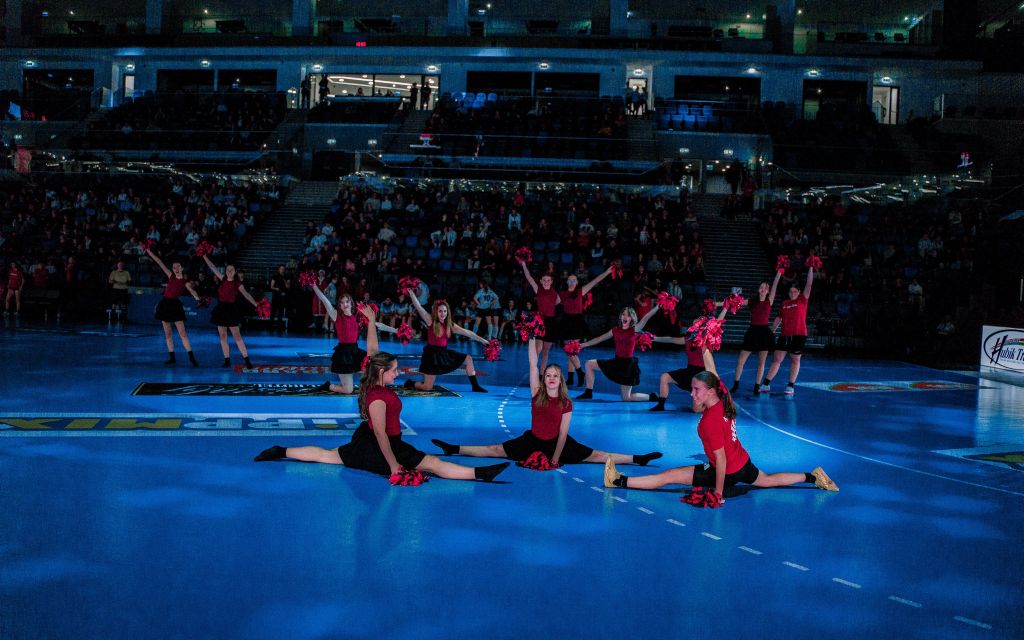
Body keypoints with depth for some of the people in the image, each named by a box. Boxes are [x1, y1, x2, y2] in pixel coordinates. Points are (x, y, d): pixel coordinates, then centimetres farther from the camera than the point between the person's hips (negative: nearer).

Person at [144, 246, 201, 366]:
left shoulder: (185, 282, -5)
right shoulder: (171, 276, 7)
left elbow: (191, 290, -24)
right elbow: (160, 263, 7)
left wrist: (197, 297, -46)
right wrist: (150, 252, 8)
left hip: (175, 305, -5)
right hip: (165, 304, 5)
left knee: (182, 333, -10)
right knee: (167, 333, 7)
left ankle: (192, 357, -12)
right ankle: (171, 357, 12)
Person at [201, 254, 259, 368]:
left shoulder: (237, 283, -6)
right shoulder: (223, 279, 5)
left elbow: (246, 294, -16)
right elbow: (213, 267, 6)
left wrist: (255, 304, -30)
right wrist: (204, 256, 5)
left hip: (231, 310, -4)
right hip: (221, 309, 5)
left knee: (237, 336, -7)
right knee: (222, 336, 5)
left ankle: (247, 360, -6)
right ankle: (227, 360, 11)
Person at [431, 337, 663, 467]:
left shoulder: (566, 403, -10)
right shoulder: (537, 394, -7)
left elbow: (563, 433, -11)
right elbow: (533, 365, -14)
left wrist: (555, 458, -16)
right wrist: (533, 338, -19)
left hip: (558, 444, -1)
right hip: (532, 441, 1)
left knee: (596, 456, -8)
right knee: (494, 450, -4)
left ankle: (637, 459, -10)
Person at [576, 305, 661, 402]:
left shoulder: (635, 330, -11)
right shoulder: (616, 330, 3)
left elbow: (646, 318, -25)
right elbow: (599, 339, 10)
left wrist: (657, 306, -38)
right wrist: (582, 345, 11)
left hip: (628, 364, -6)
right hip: (616, 362, 6)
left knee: (626, 398, -2)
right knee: (589, 364, 6)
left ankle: (652, 397, 20)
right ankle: (588, 393, 13)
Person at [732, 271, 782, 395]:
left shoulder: (769, 301, 1)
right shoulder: (752, 302, 5)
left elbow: (775, 285, -7)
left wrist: (779, 272, -15)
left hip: (764, 332, -1)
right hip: (752, 332, 1)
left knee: (761, 363, 4)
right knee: (740, 361, 0)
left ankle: (757, 386, 13)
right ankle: (736, 384, 14)